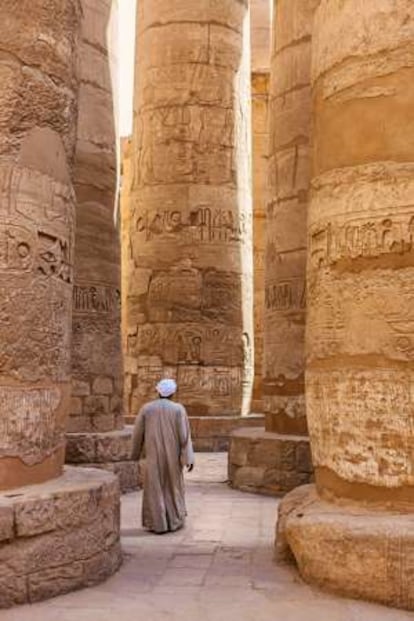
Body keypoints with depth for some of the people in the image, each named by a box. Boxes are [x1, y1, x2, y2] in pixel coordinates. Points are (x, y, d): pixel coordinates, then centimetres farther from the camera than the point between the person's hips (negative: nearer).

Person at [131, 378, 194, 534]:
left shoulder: (146, 408, -5)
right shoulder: (178, 409, -7)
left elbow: (138, 433, 1)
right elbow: (185, 434, -11)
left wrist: (135, 452, 17)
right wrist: (189, 458, -8)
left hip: (153, 455, 0)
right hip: (172, 454, 0)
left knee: (155, 489, 7)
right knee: (173, 487, 14)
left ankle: (158, 524, 7)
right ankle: (174, 522, 17)